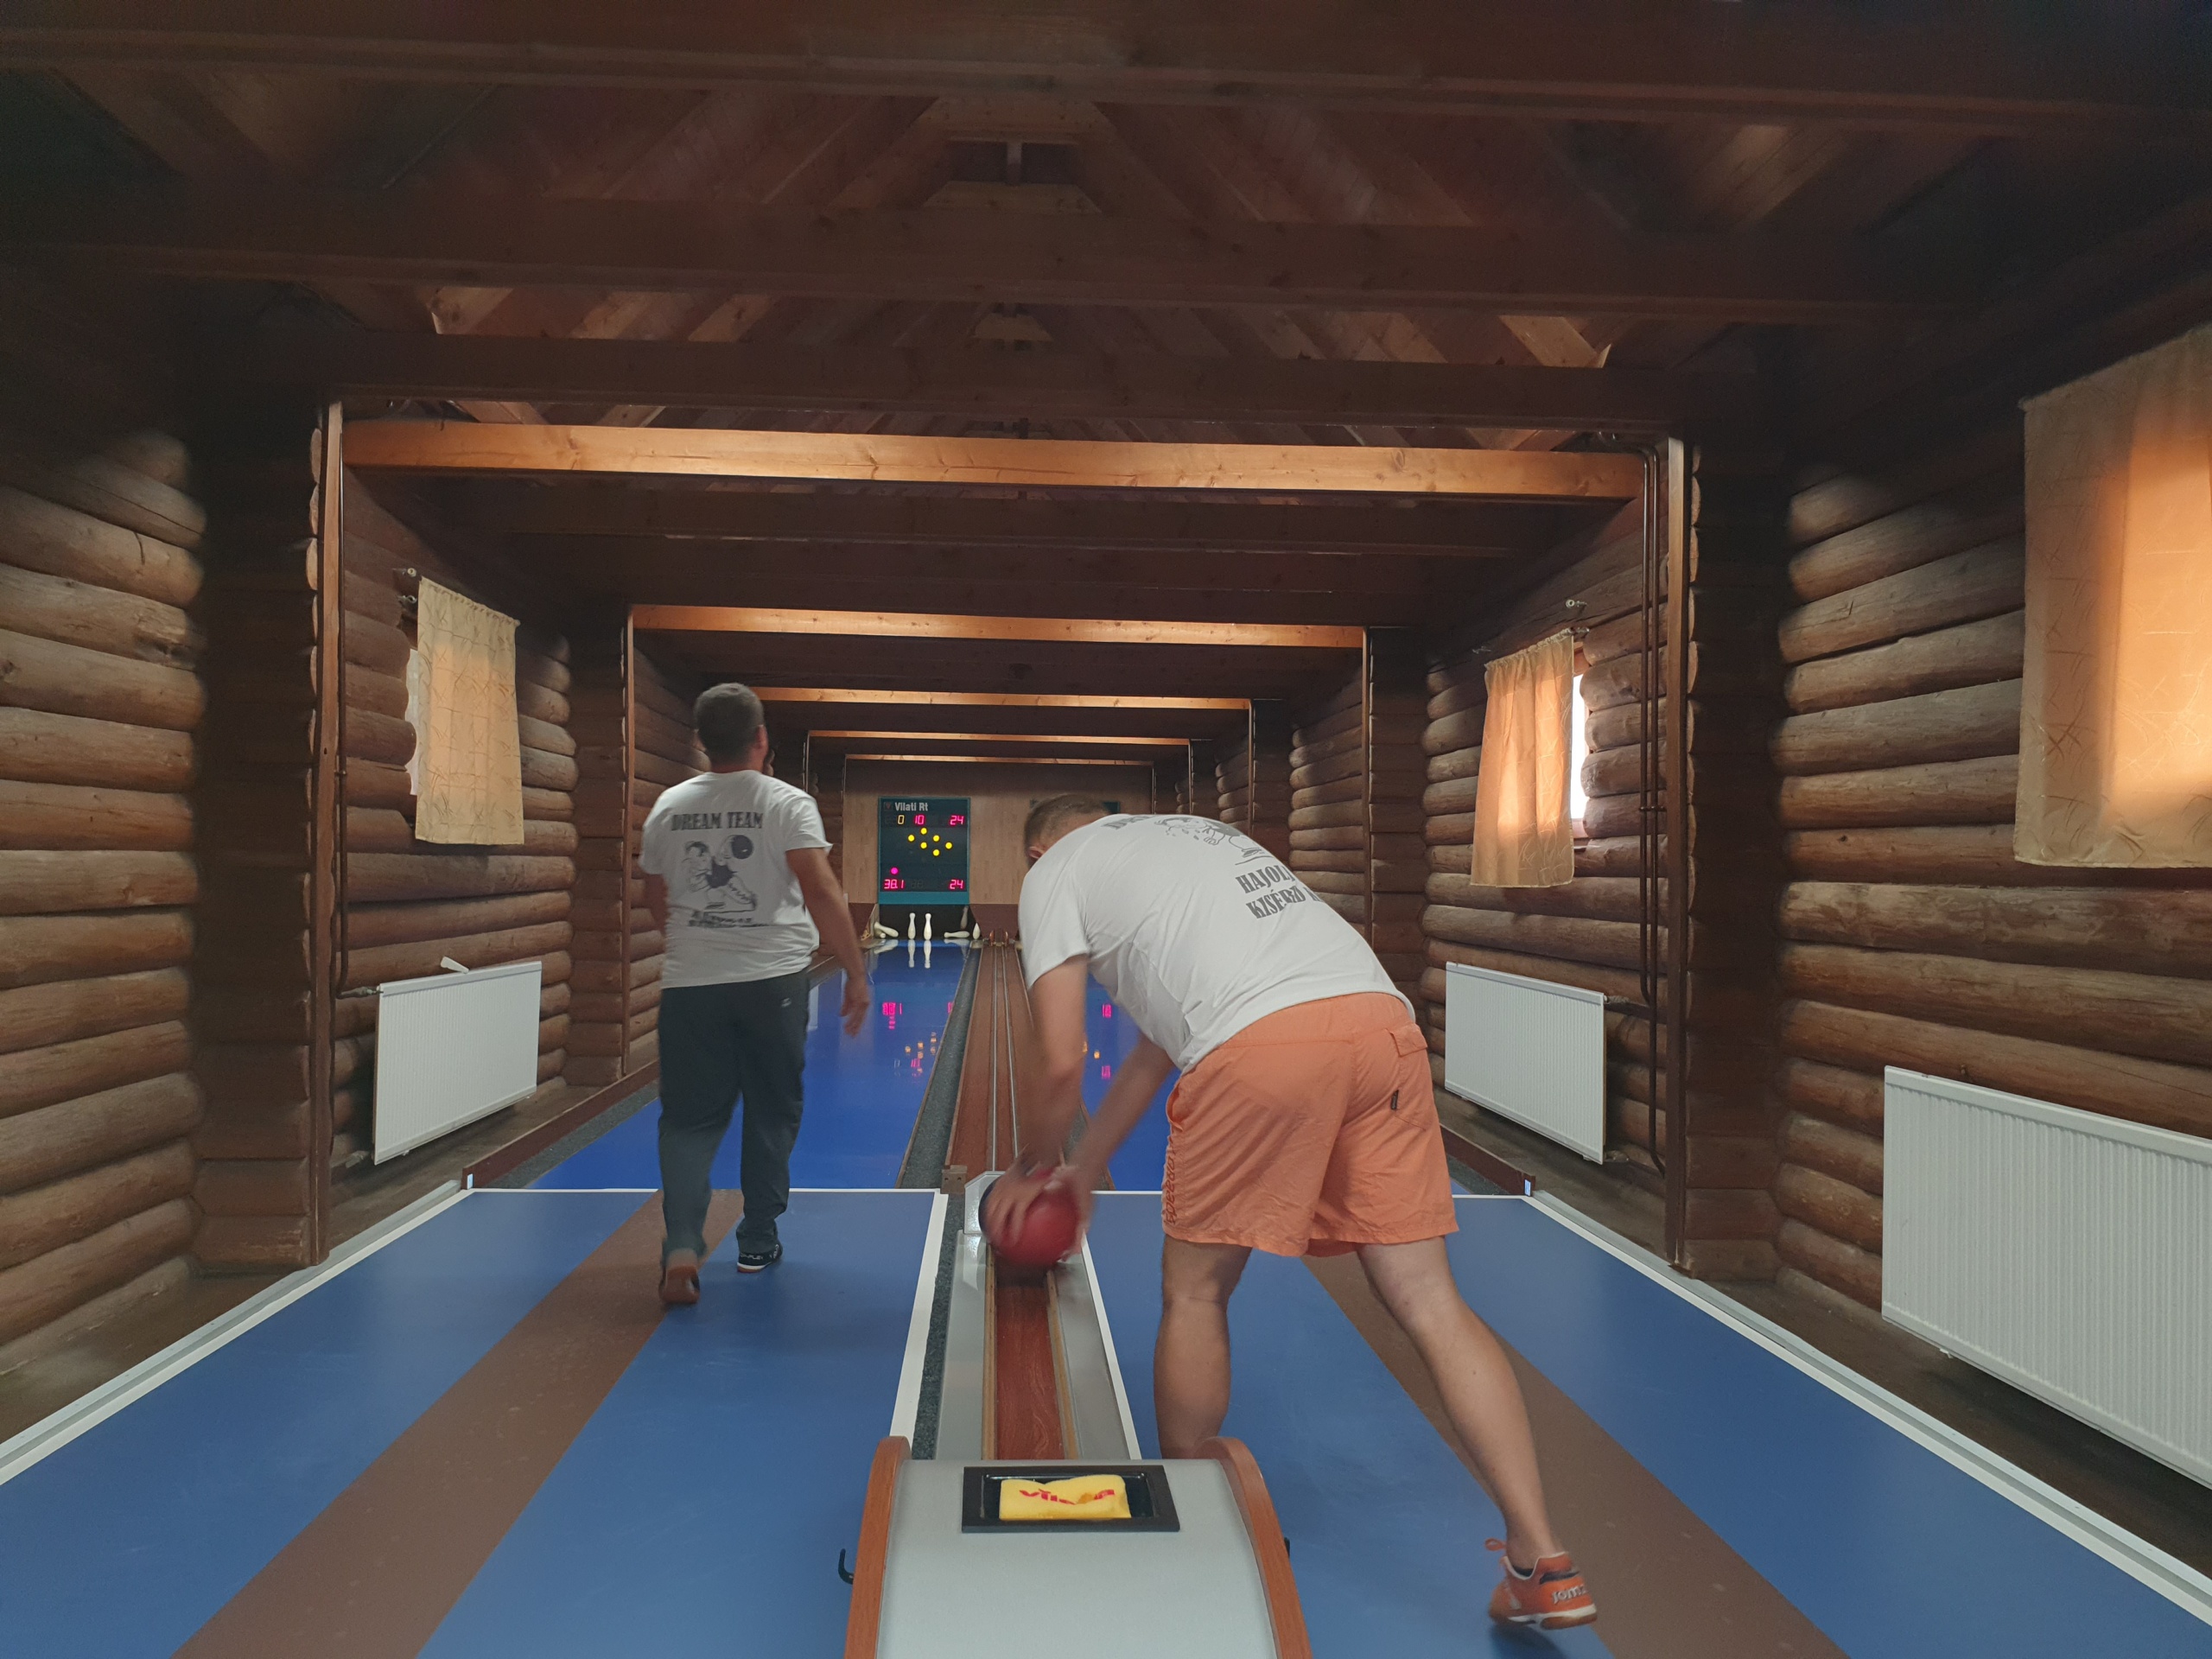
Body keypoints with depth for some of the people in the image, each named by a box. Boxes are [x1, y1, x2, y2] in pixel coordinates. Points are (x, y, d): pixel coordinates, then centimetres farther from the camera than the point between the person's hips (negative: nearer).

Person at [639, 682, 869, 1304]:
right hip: (773, 980, -2)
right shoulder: (788, 804, -7)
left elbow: (656, 903, 14)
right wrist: (856, 973, -13)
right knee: (772, 1114, 15)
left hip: (690, 984, 2)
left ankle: (682, 1245, -13)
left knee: (689, 1119, 6)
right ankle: (758, 1242, 22)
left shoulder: (669, 808, 5)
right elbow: (822, 893, -18)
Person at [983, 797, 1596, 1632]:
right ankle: (1543, 1565, 8)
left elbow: (1061, 1067, 10)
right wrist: (1084, 1171, 45)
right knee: (1428, 1300, 8)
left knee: (1194, 1293, 14)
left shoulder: (1055, 871, 18)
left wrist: (1037, 1165, 31)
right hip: (1381, 1018, 6)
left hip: (1262, 1043, -6)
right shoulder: (1198, 833, 37)